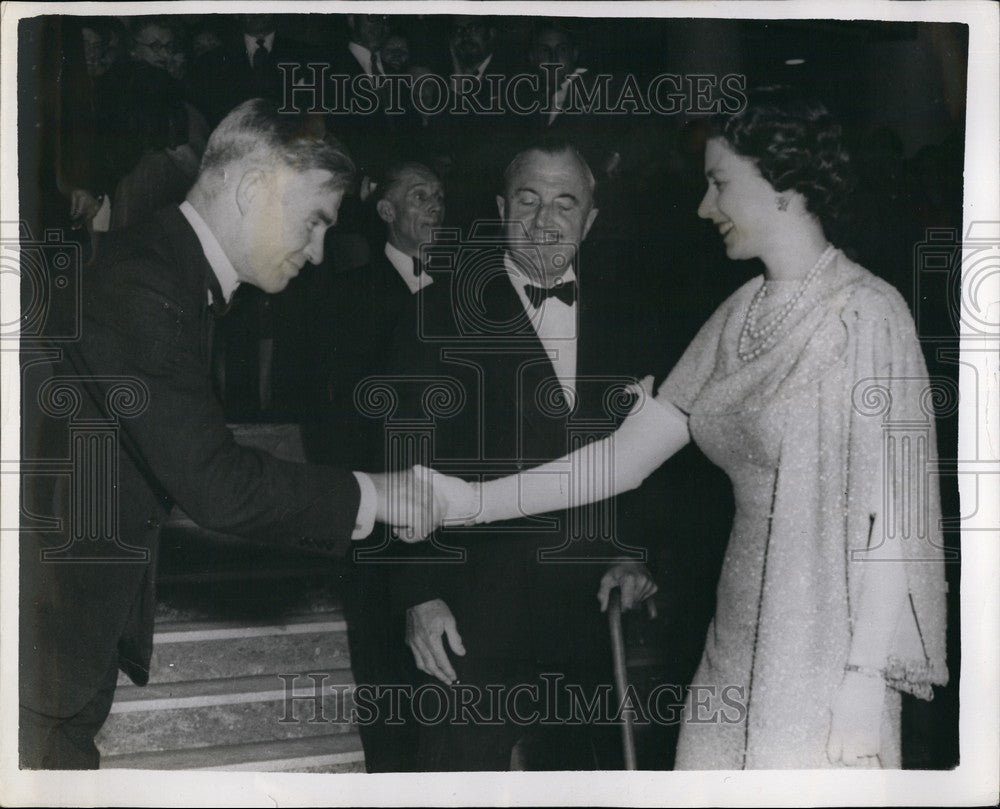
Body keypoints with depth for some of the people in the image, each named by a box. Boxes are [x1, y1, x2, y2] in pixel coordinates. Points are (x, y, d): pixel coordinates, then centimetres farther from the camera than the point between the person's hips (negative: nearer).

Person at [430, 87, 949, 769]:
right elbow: (627, 455, 7)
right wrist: (474, 502, 1)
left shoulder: (866, 313, -12)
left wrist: (865, 684, -17)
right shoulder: (741, 316, 9)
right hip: (742, 636, 6)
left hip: (830, 647, -6)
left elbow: (887, 512, -15)